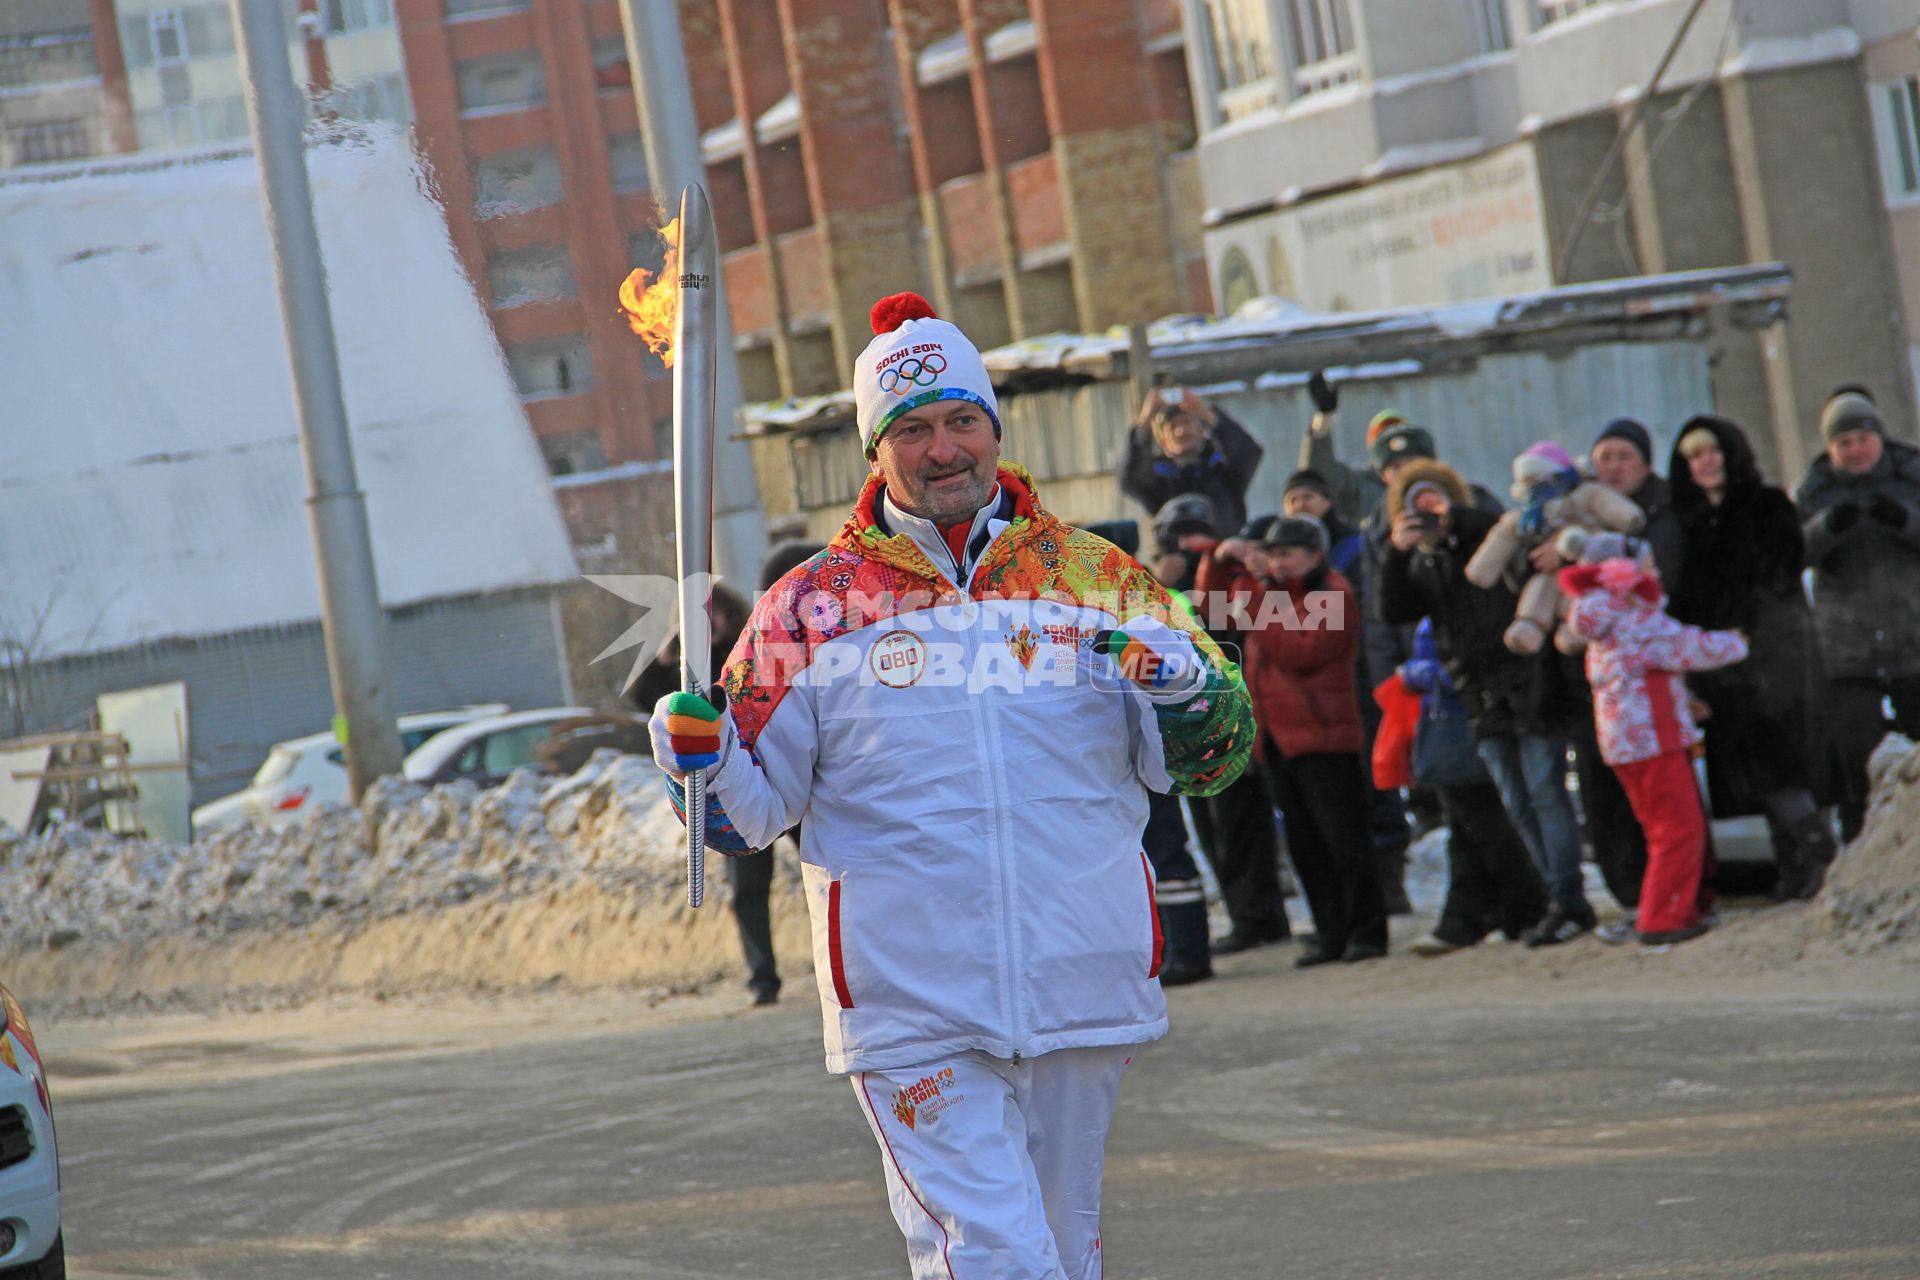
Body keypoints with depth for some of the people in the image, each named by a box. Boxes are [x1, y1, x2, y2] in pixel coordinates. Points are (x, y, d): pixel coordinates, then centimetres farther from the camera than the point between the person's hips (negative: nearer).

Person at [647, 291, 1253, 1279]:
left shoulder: (1096, 579, 7)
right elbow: (751, 807, 5)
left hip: (1083, 1000, 3)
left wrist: (1187, 690, -13)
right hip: (915, 1014, -3)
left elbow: (1207, 759, 8)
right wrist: (699, 767, -16)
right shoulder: (811, 607, 2)